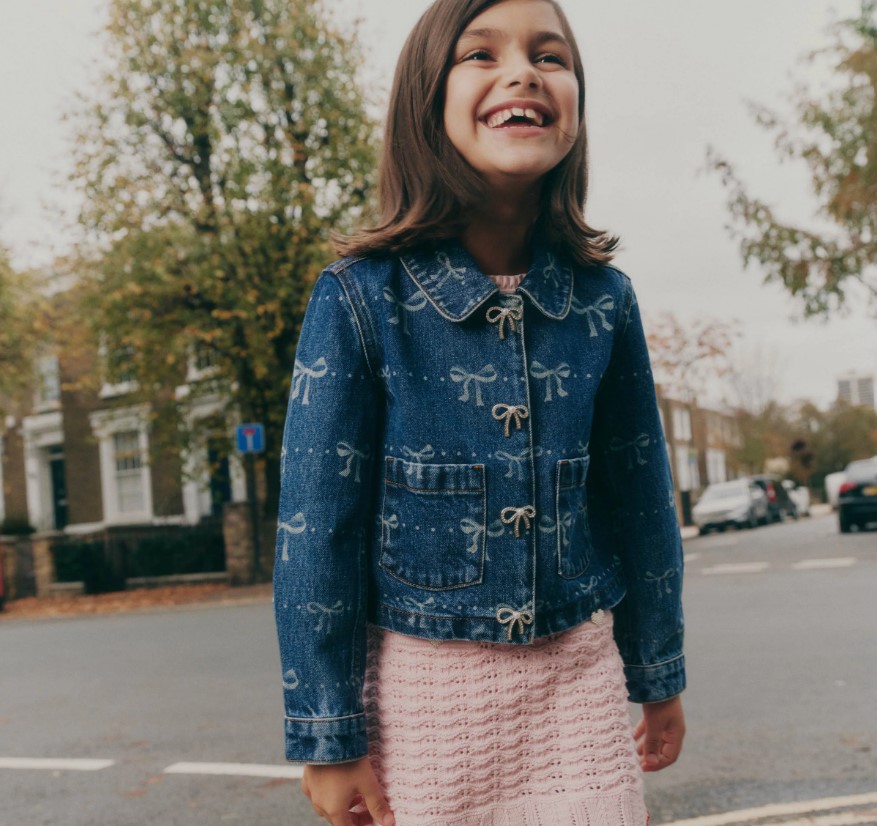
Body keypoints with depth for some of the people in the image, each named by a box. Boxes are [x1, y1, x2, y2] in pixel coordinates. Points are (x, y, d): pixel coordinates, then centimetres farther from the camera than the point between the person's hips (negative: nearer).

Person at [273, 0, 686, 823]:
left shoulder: (603, 297, -3)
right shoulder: (360, 299, -13)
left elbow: (639, 496, 6)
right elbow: (316, 530, -11)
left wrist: (659, 676, 13)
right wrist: (329, 735, -8)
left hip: (578, 671, 3)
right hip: (422, 681, -2)